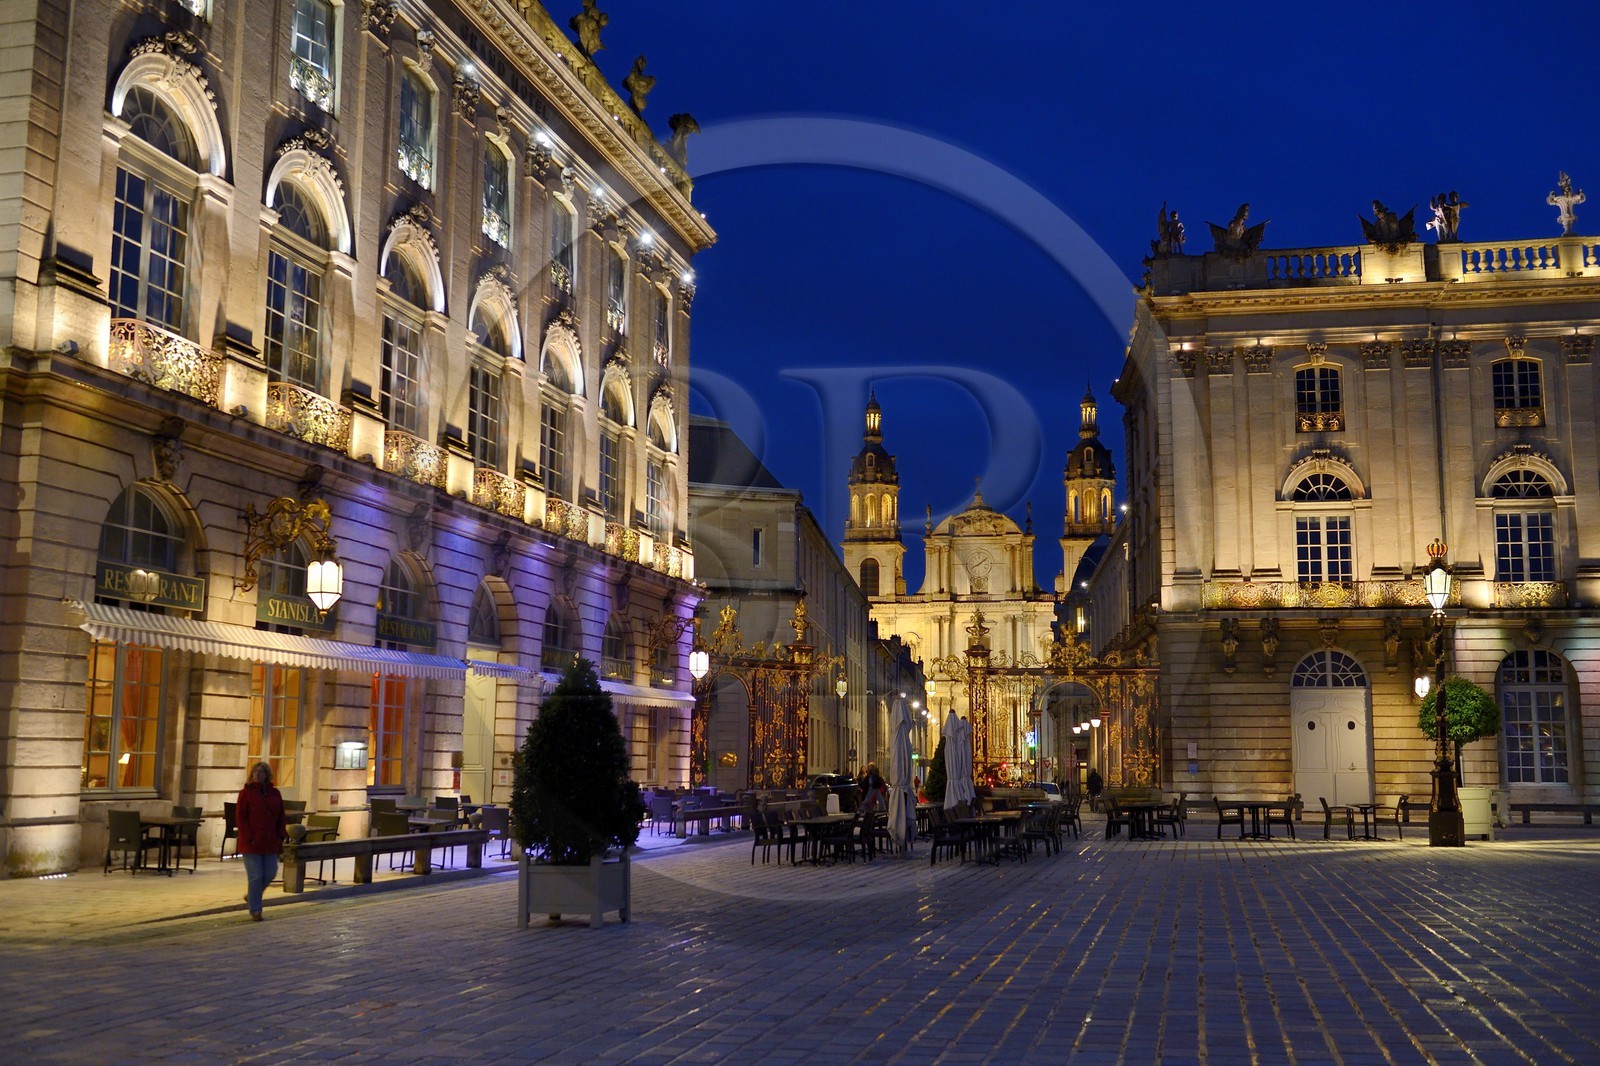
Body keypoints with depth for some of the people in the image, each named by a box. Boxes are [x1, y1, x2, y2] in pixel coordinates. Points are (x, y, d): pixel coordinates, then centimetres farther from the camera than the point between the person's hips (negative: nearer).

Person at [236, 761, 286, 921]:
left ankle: (251, 895, 32)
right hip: (251, 843, -5)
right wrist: (249, 839, -13)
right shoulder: (246, 793, -4)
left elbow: (280, 818, 14)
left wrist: (280, 838, 3)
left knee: (270, 873, 5)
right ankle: (255, 911, 7)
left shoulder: (274, 794, 9)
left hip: (270, 843, 5)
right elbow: (240, 818, -7)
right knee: (255, 876, -4)